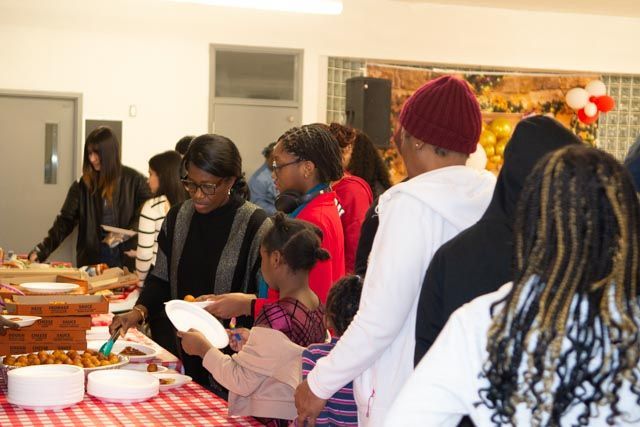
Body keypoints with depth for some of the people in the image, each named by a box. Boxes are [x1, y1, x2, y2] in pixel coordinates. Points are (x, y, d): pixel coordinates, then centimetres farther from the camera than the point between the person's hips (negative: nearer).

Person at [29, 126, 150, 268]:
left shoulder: (134, 181, -2)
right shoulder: (83, 185, 3)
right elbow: (65, 221, 1)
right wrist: (41, 250, -10)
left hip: (127, 259, -1)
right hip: (91, 259, 2)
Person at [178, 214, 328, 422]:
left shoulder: (277, 315, -22)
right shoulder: (320, 309, 2)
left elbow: (241, 381, -17)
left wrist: (203, 348, -5)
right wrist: (254, 341, 13)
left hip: (267, 417, -8)